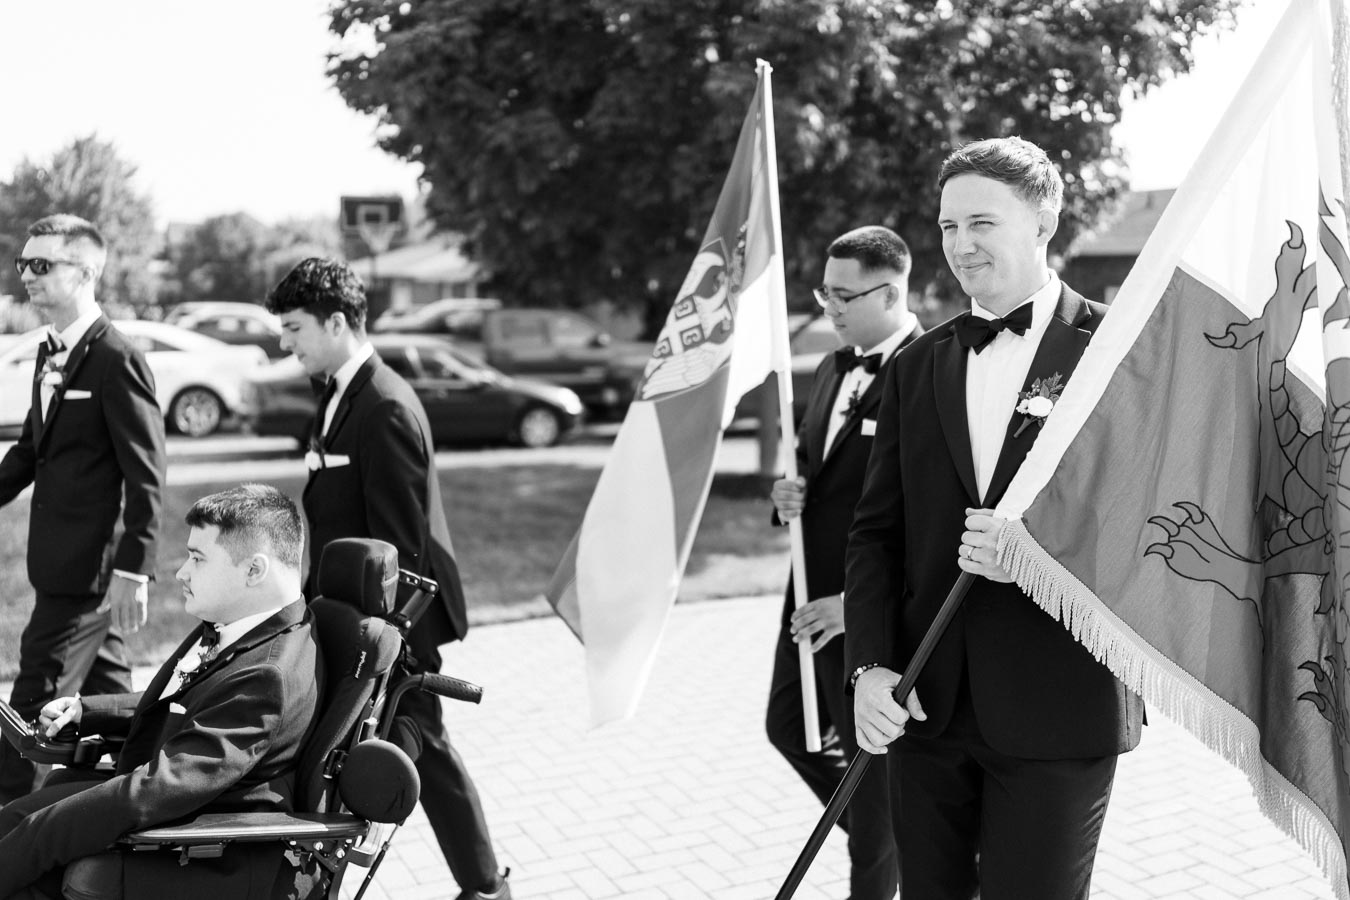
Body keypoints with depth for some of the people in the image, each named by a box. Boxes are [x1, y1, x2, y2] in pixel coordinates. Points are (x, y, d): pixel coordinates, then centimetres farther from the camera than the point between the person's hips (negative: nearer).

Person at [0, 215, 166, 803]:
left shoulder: (118, 361, -15)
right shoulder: (50, 354, 13)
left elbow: (146, 478, -18)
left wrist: (133, 570, -20)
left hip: (87, 570, -9)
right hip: (64, 566, 9)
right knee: (107, 697, 17)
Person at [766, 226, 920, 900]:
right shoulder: (834, 368, 9)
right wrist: (789, 492, -2)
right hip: (813, 597, 9)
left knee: (872, 762, 8)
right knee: (789, 727, 21)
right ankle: (885, 837, 42)